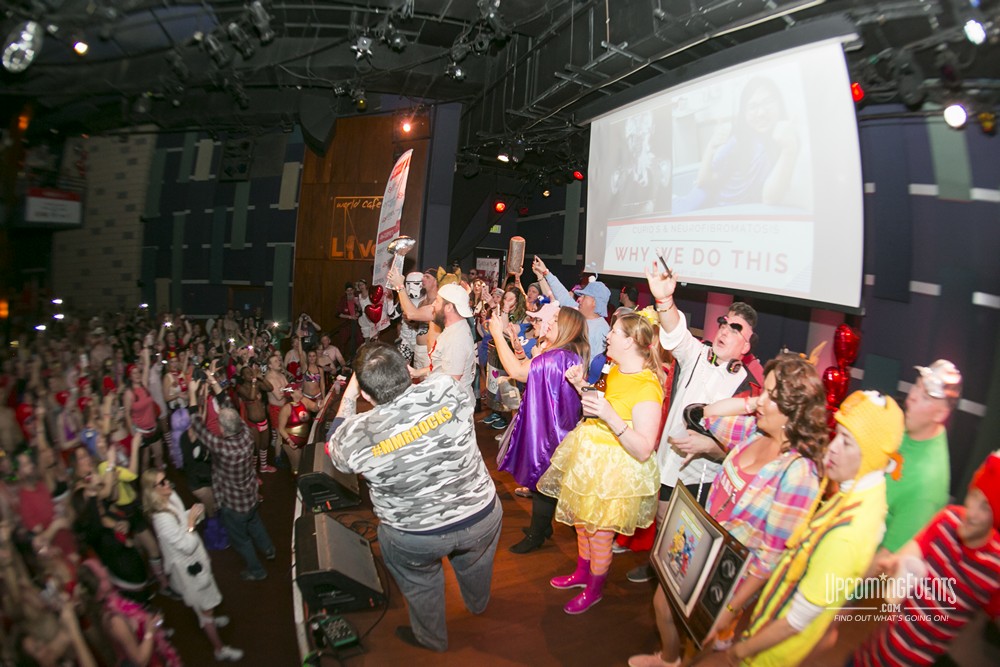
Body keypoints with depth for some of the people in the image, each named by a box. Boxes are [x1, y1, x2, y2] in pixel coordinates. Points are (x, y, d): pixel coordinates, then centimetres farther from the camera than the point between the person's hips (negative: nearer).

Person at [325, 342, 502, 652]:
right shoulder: (446, 388, -25)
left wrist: (348, 396, 7)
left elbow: (335, 449, 3)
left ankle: (431, 637, 55)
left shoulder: (357, 434, -24)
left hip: (417, 538, -2)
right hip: (482, 517, 3)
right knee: (474, 556, 35)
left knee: (419, 582, 31)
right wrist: (405, 374, 14)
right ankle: (478, 603, 63)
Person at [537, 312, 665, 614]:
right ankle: (582, 573, 50)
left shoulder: (647, 387, -26)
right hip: (589, 459, 8)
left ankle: (594, 590, 38)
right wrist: (581, 385, 0)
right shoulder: (616, 370, 2)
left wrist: (609, 415, -39)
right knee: (581, 523, 24)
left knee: (599, 536, 12)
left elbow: (643, 450, -29)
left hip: (615, 470, -8)